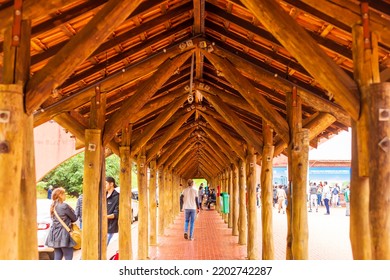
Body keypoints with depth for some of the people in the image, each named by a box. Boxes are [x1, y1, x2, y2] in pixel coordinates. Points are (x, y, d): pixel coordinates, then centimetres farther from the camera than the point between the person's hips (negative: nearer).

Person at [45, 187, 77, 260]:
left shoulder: (53, 206, 10)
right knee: (68, 257, -2)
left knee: (57, 257, 11)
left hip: (54, 234, 8)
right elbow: (74, 218, -6)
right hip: (63, 235, -8)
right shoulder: (65, 206, -15)